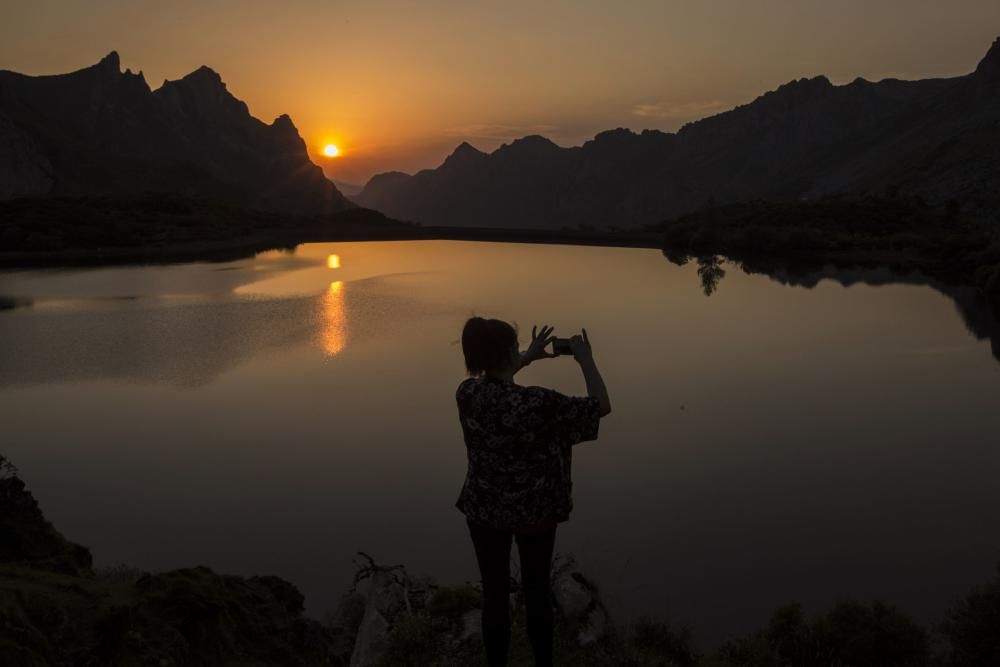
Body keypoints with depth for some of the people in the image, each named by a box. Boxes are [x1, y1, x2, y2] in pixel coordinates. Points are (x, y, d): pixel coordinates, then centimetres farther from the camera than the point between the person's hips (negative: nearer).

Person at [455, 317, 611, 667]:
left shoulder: (466, 393, -14)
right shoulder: (538, 402, -28)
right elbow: (602, 406, -16)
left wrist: (528, 358, 11)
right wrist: (586, 360, -6)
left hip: (483, 509, 3)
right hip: (534, 511, -3)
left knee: (494, 593, 16)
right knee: (537, 592, 17)